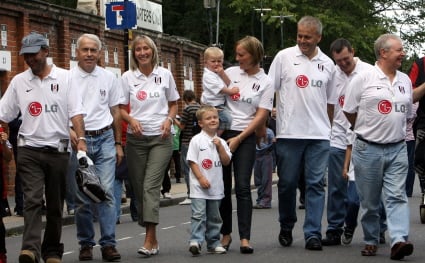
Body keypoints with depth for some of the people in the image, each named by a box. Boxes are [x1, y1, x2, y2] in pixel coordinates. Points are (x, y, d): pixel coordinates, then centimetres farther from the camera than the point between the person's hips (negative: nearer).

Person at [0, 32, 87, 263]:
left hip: (58, 150, 0)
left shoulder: (65, 78, 3)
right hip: (29, 150, 0)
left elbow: (76, 112, -3)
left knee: (55, 205, 8)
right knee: (32, 200, -14)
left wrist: (80, 138, -15)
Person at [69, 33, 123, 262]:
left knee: (106, 191, -7)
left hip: (105, 139, 1)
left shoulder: (109, 78, 8)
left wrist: (118, 144, 13)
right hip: (78, 140, -1)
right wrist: (68, 130, -18)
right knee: (82, 197, 3)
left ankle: (108, 243, -4)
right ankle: (85, 244, 13)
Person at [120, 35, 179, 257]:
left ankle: (150, 239, -19)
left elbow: (173, 104, 13)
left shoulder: (165, 74, 4)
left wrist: (169, 119, -7)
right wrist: (131, 119, -13)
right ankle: (153, 239, 12)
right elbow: (121, 109, 7)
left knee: (151, 185, -15)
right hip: (136, 138, 2)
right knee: (139, 186, 3)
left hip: (161, 138, -2)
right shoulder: (128, 77, 4)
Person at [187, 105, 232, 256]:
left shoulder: (221, 142, 10)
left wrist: (220, 147, -7)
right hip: (199, 186, -5)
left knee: (214, 216, 11)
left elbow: (226, 162, 5)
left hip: (216, 186, 5)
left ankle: (213, 242, 18)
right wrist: (201, 178, -14)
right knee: (198, 214, -13)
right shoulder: (196, 140, -4)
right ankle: (195, 241, -16)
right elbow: (192, 161, -7)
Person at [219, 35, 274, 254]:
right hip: (222, 132, 3)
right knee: (223, 185, 4)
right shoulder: (230, 72, 7)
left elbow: (261, 116, -4)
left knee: (242, 187, -8)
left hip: (246, 137, -3)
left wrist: (238, 139, -11)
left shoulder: (265, 83, 0)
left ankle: (245, 238, -7)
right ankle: (226, 234, 16)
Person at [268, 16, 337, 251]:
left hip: (319, 135, 2)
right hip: (288, 133, -2)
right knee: (287, 183, 5)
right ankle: (286, 227, 23)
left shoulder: (327, 64, 10)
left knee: (316, 184, -1)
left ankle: (313, 234, 0)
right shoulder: (284, 57, 1)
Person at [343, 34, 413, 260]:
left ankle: (399, 240, -17)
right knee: (369, 201, 5)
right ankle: (370, 241, 17)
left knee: (397, 197, -8)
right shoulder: (364, 78, -5)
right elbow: (349, 110, 1)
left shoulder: (405, 80, 10)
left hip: (397, 148, 3)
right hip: (368, 148, -3)